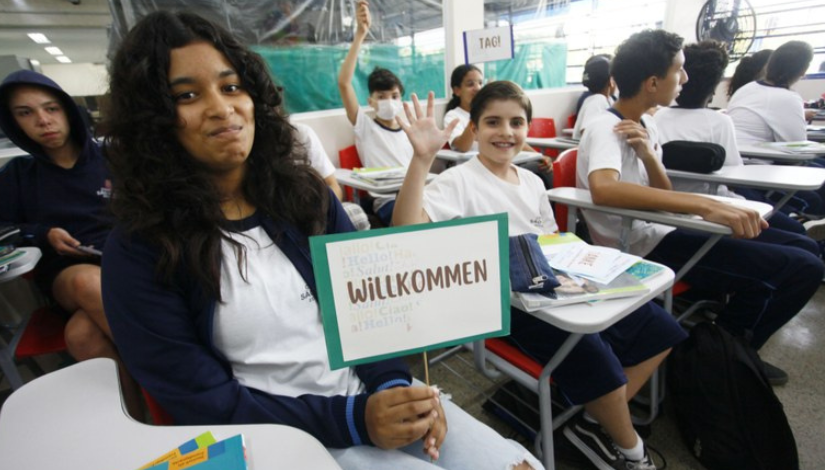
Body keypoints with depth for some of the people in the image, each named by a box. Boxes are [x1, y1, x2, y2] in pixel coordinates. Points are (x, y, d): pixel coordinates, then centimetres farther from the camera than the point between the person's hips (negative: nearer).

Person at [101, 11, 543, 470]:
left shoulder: (305, 192, 0)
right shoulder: (139, 251, -10)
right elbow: (205, 402, -11)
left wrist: (394, 383, -14)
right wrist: (354, 420, -19)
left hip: (373, 393, 4)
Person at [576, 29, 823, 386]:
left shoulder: (644, 124, 10)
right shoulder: (606, 129, -18)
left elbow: (664, 197, 6)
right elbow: (602, 188, -41)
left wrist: (648, 155, -14)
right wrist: (704, 204, -40)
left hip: (662, 231, 9)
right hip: (643, 249, -9)